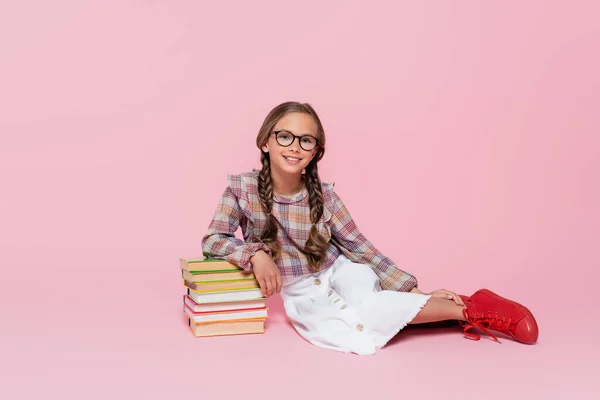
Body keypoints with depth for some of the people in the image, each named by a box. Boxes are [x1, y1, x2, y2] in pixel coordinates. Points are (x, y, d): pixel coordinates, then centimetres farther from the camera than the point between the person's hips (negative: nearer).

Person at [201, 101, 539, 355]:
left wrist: (414, 291, -11)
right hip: (301, 294, -1)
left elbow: (361, 247, -7)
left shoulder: (324, 195, -11)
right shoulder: (243, 188, -14)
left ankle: (465, 308, -19)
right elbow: (212, 240, -10)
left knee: (367, 305, -37)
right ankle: (464, 311, -19)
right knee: (360, 338, -31)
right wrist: (255, 253, -29)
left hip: (340, 270, 1)